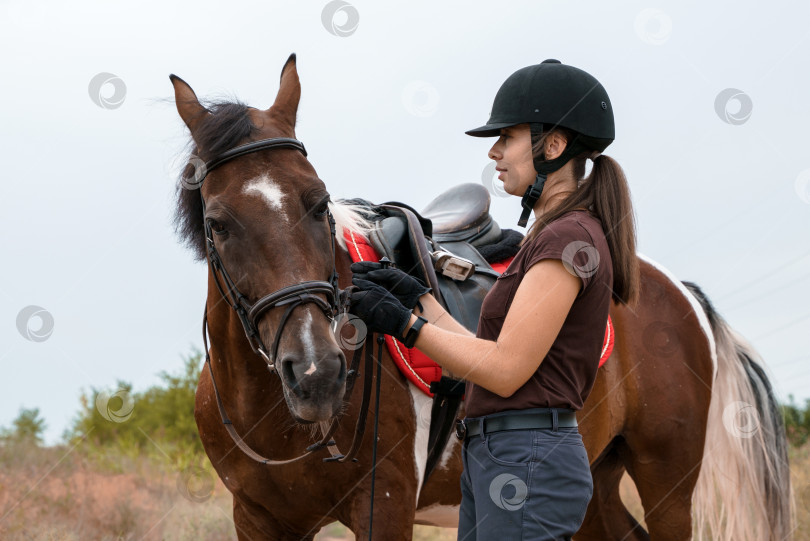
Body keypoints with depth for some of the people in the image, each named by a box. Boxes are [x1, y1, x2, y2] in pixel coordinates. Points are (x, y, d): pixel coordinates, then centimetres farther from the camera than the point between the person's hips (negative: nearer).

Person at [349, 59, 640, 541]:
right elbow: (488, 356, 16)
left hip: (528, 461, -10)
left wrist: (403, 323, -12)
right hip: (494, 457, 10)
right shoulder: (551, 235, 18)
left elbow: (505, 369, -18)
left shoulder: (569, 238, -14)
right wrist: (417, 297, 16)